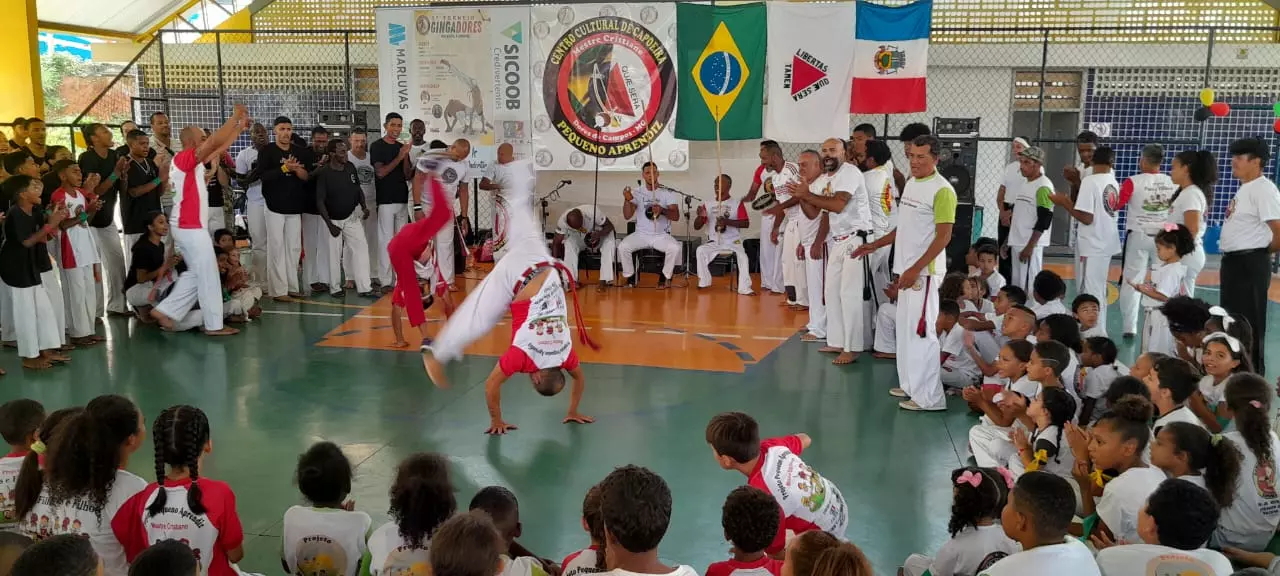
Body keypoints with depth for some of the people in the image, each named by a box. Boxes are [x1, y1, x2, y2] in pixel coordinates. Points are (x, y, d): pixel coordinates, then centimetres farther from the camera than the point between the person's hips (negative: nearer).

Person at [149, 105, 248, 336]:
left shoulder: (194, 162, 13)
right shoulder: (183, 158, -13)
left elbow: (221, 147, 20)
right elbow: (215, 142, -23)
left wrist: (240, 127, 16)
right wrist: (235, 116, -16)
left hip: (190, 227, 10)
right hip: (191, 228, -10)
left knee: (195, 274, 16)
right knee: (208, 276, -3)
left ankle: (165, 311, 17)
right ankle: (214, 325, 3)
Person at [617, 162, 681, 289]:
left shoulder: (668, 192, -2)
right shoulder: (637, 193, 3)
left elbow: (676, 217, -10)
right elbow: (627, 216, -6)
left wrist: (662, 210, -30)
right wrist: (627, 200, -24)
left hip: (662, 235, -1)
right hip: (641, 234, 1)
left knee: (675, 248, -31)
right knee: (622, 246, -26)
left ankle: (666, 277, -5)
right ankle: (628, 276, -2)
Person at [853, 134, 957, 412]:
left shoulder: (942, 190, -14)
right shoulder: (911, 183, 12)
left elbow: (943, 236, -18)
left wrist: (916, 269, -23)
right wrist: (875, 245, 18)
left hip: (924, 271, -9)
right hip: (907, 268, 9)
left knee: (921, 331, -7)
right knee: (906, 328, 14)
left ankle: (929, 397, -1)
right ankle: (912, 385, 24)